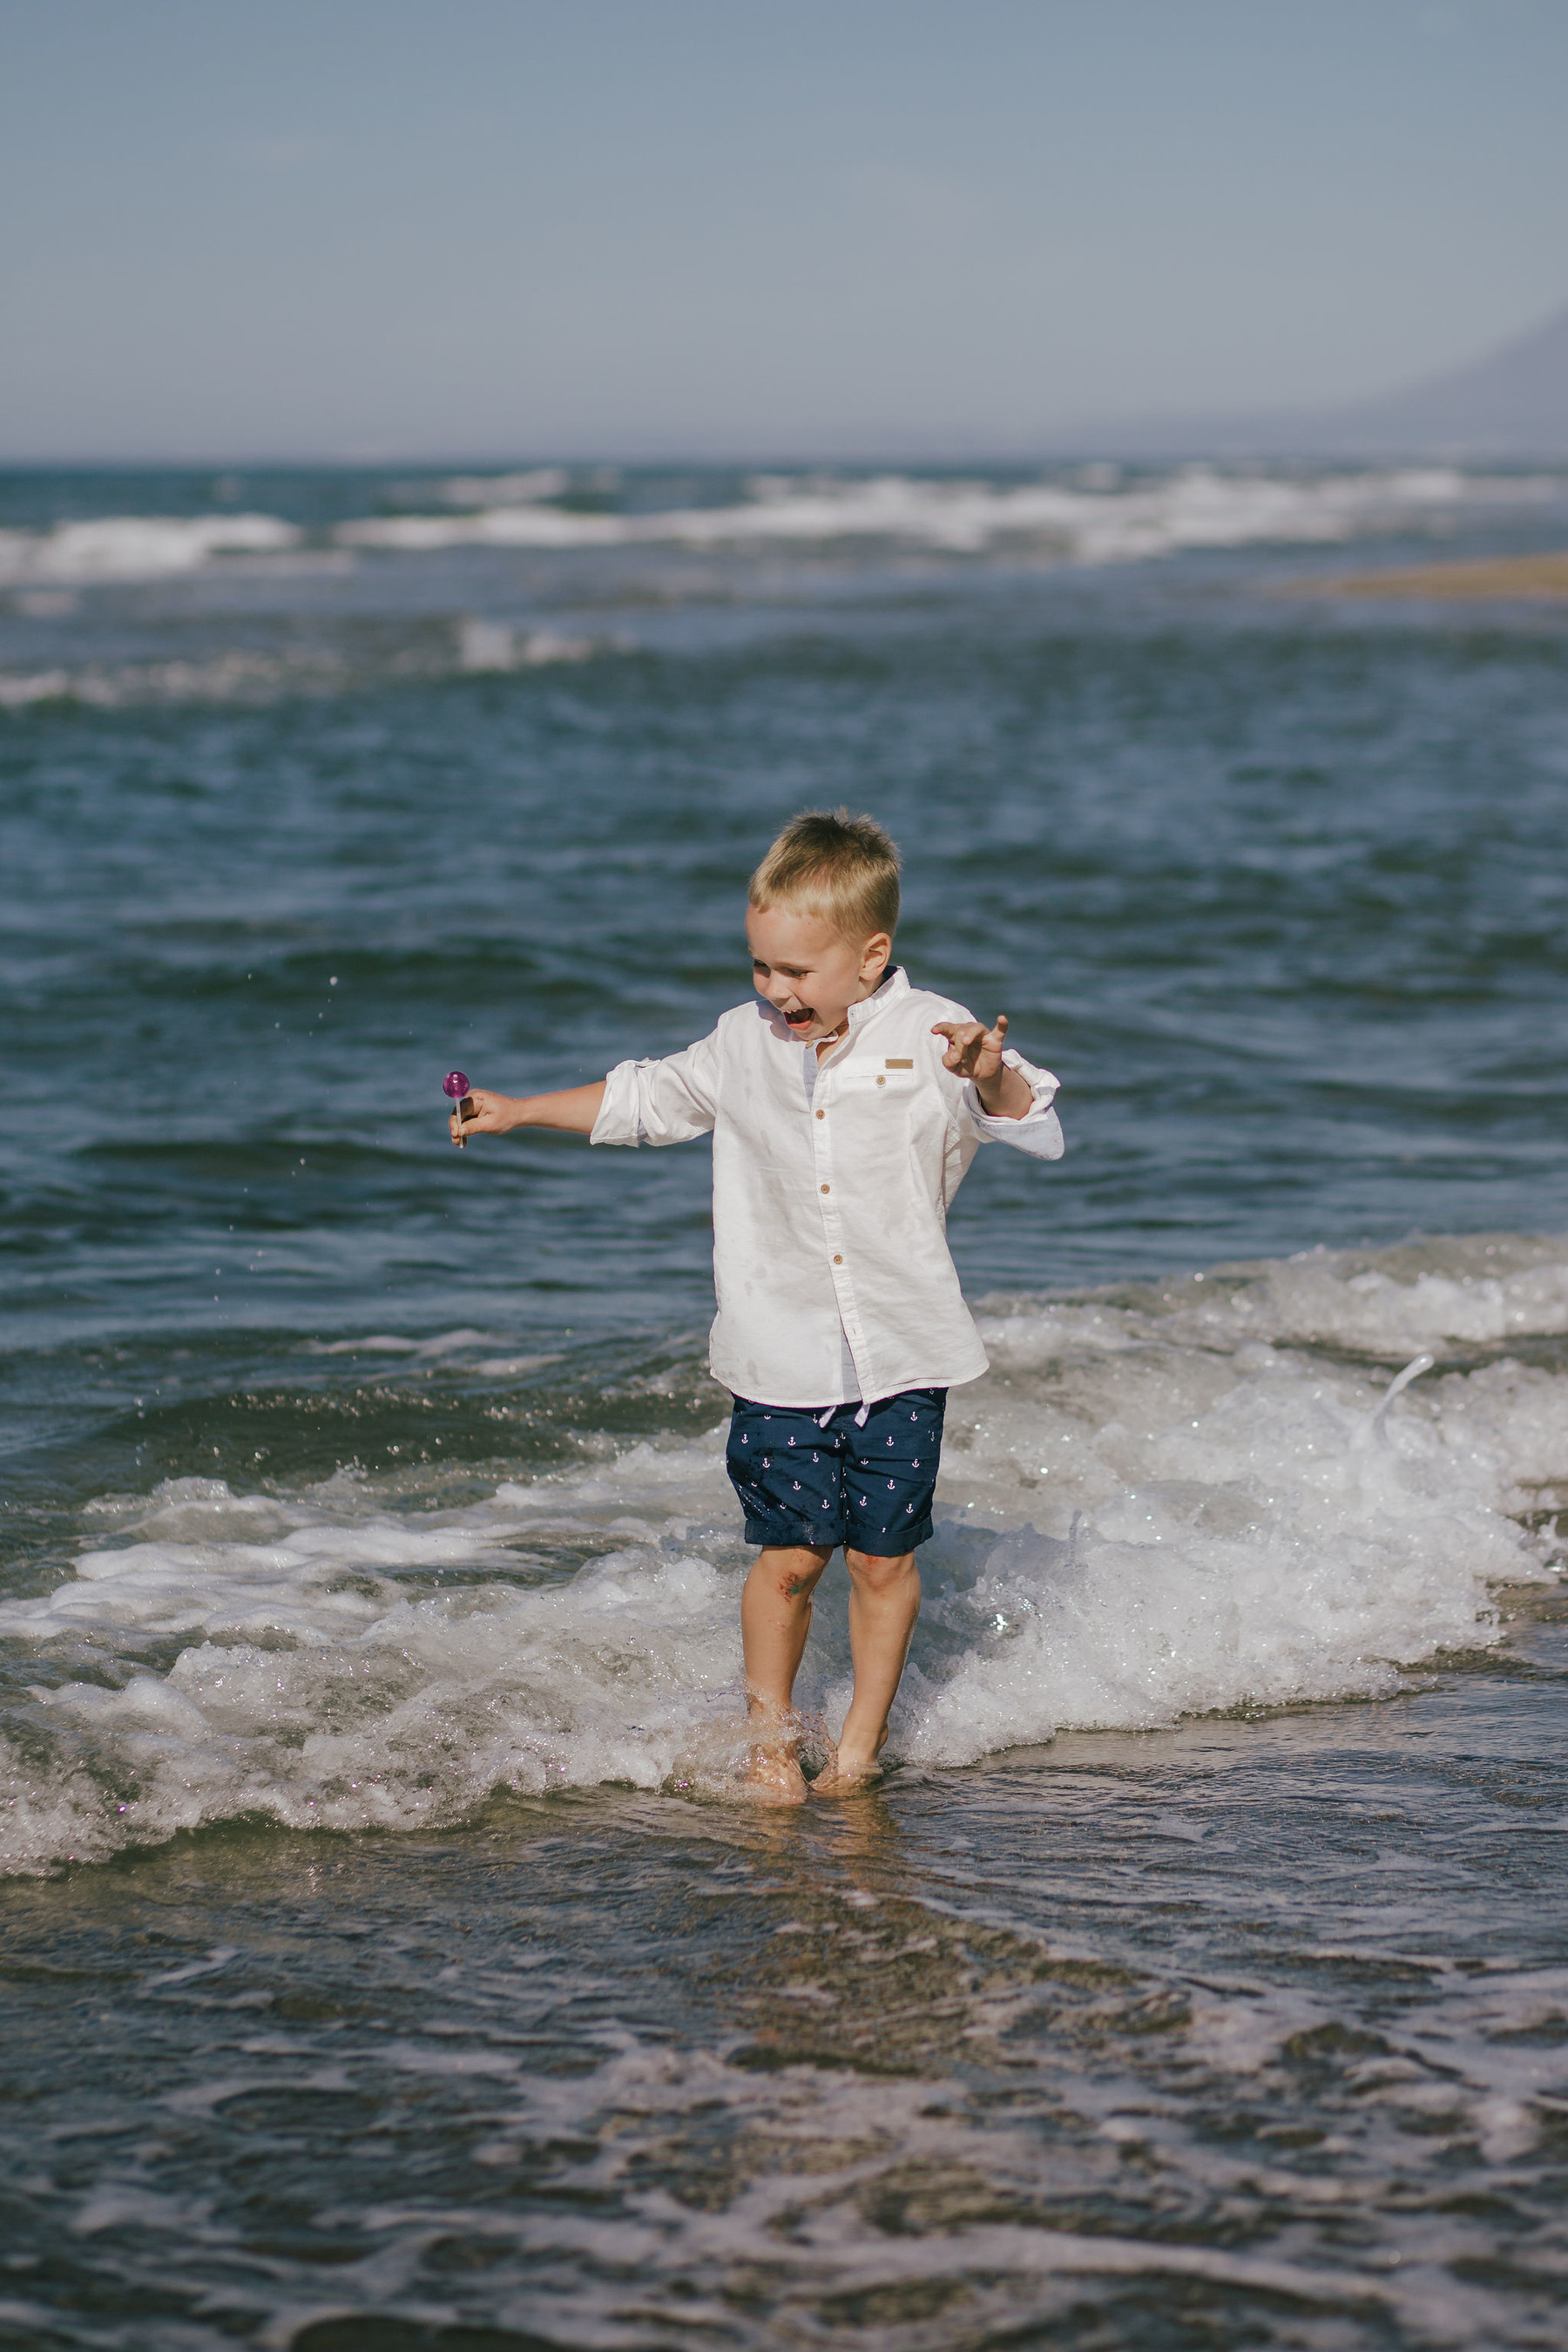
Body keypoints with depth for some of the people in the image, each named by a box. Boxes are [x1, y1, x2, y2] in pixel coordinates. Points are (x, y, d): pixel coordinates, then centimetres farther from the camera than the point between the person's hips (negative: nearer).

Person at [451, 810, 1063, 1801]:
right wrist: (519, 1110, 19)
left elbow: (1038, 1131, -11)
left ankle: (860, 1748, 21)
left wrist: (993, 1077, -32)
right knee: (789, 1558, 2)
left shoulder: (932, 1039, -6)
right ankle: (771, 1739, 19)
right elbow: (647, 1100, 20)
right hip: (782, 1362, 2)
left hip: (901, 1358, -2)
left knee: (883, 1560, 6)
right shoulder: (745, 1043, 4)